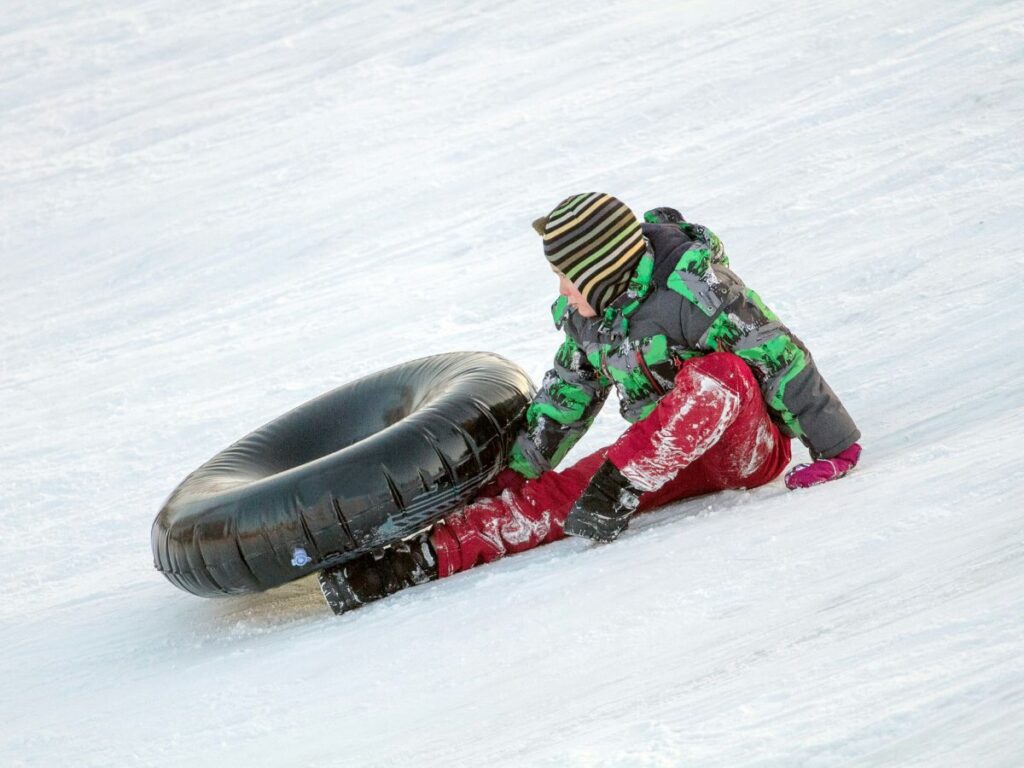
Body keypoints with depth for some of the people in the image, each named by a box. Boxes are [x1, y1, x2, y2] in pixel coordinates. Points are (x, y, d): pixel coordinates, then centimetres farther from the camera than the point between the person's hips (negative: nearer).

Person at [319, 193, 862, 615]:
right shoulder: (585, 312, 1)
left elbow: (781, 356, -21)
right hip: (667, 456, 6)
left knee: (722, 373, -38)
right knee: (556, 495, -15)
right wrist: (517, 468, 15)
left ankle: (617, 486, -36)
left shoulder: (693, 286, -23)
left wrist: (834, 449, -20)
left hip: (750, 446, -6)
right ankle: (423, 558, -30)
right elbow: (567, 392, 14)